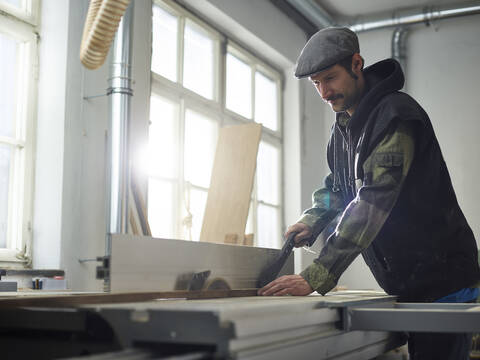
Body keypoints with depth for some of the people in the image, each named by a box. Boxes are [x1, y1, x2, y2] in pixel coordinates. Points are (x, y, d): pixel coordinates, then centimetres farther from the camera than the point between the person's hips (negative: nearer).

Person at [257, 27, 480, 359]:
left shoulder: (396, 114, -20)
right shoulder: (344, 125, 10)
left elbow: (373, 202, -29)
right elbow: (339, 187, 20)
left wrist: (316, 277, -33)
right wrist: (312, 220, -2)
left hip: (442, 275, -8)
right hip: (405, 281, 8)